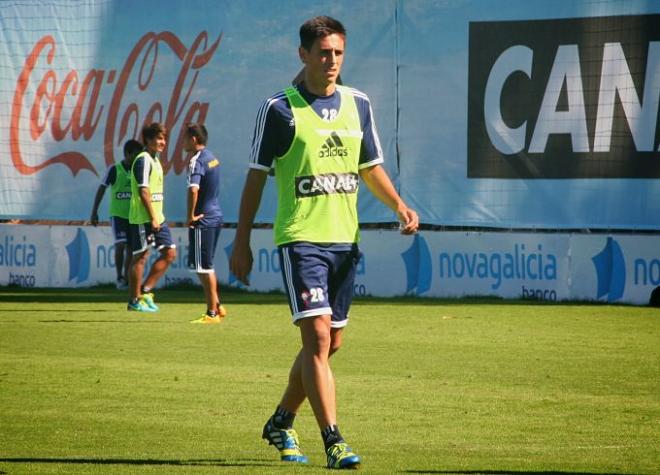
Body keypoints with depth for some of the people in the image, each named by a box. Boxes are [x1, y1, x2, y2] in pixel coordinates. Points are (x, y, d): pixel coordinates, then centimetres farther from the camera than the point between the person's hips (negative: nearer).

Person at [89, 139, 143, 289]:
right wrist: (94, 212, -4)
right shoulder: (114, 170, -7)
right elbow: (101, 189, -2)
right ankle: (119, 277, 0)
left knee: (130, 248, 4)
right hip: (118, 214, -4)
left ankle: (126, 280, 13)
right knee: (121, 244, -15)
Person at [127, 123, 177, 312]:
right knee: (140, 256, -3)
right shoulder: (143, 160, -13)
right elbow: (143, 191, -19)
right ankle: (135, 300, 3)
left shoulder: (154, 160, 17)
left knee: (170, 252, 7)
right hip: (143, 218, -9)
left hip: (157, 218, 9)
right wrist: (152, 218, -20)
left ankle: (145, 290, 12)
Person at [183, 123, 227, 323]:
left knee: (204, 268, -2)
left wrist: (191, 215, -20)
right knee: (207, 266, 18)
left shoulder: (197, 161, -16)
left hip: (203, 219, -9)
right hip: (215, 216, 9)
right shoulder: (211, 158, 13)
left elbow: (193, 189, -31)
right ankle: (217, 306, 23)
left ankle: (212, 313, 1)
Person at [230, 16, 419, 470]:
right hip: (301, 238, -6)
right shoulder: (280, 108, -5)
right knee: (318, 337, -15)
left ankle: (281, 422, 31)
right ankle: (334, 441, -16)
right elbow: (257, 177, -1)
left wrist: (399, 205, -1)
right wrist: (242, 241, -2)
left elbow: (371, 169, 18)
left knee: (329, 344, 12)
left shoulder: (358, 104, 9)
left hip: (344, 239, 6)